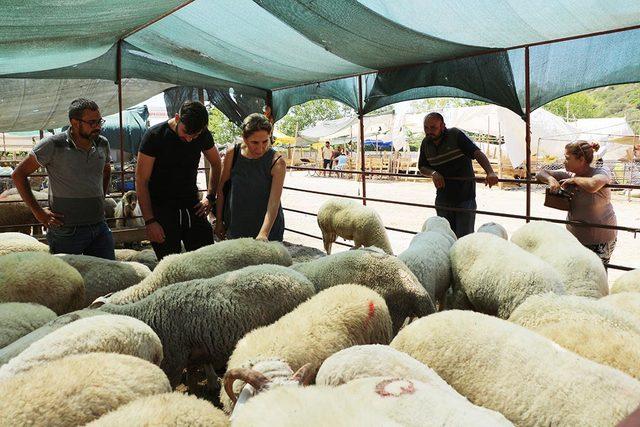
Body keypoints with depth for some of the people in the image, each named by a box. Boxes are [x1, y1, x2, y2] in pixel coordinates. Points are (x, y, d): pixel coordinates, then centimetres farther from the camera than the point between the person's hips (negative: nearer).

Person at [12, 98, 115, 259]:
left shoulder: (102, 144, 6)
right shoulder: (53, 145, -10)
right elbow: (19, 174, -3)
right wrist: (38, 212, -7)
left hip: (99, 226, 5)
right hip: (67, 231, -5)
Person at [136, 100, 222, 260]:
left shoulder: (203, 135, 0)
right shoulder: (155, 136, -12)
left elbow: (216, 164, 19)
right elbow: (141, 181, -9)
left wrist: (210, 197, 9)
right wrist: (149, 221, -13)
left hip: (191, 205, 4)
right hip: (161, 209, -3)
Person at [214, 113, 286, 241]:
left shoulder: (277, 163, -17)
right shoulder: (232, 155, -8)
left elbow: (274, 203, -23)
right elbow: (221, 189, 3)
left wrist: (264, 234, -36)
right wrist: (219, 222, 5)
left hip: (268, 227, -2)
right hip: (236, 225, 2)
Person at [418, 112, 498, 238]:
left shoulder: (456, 135, -12)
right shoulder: (426, 143, 4)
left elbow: (478, 153, -22)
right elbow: (422, 167, 13)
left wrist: (490, 172, -39)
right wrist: (433, 173, -10)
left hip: (465, 196, -5)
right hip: (443, 198, 5)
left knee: (464, 236, -4)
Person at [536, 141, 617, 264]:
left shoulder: (602, 172, -15)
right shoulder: (568, 175, -1)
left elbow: (592, 186, -39)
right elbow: (540, 174, 3)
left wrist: (575, 179, -21)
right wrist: (551, 179, -18)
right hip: (574, 236, 5)